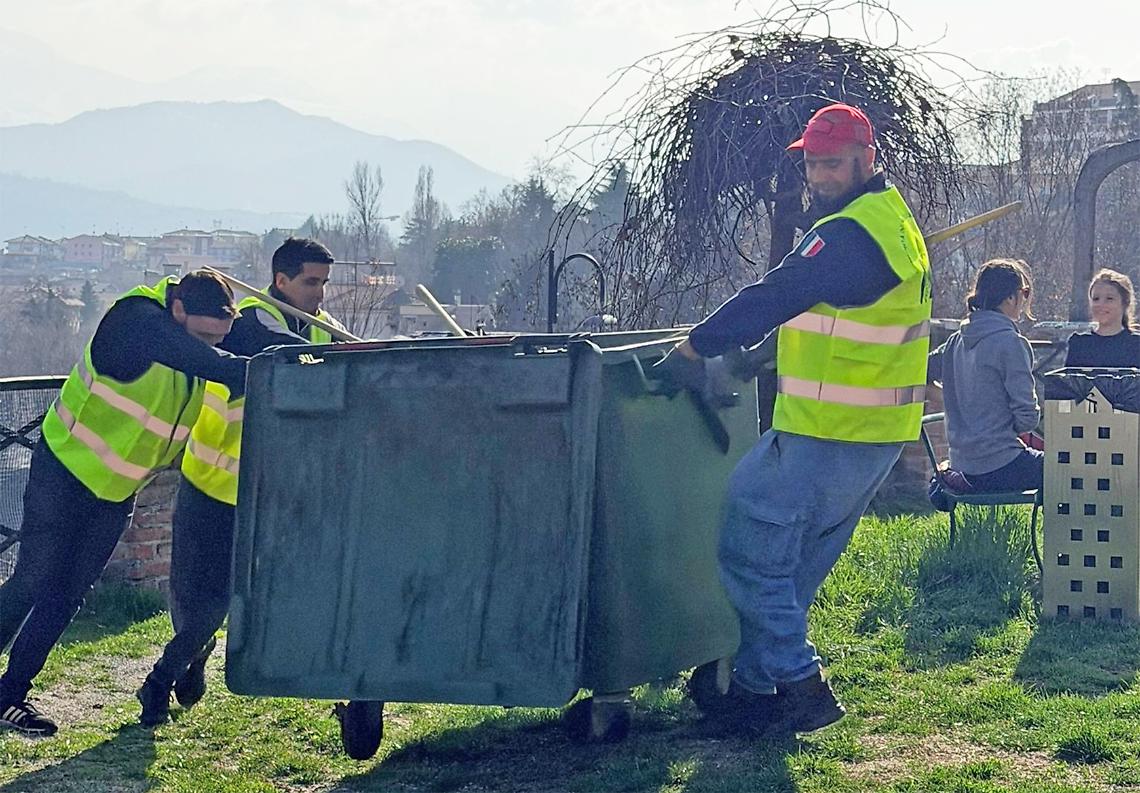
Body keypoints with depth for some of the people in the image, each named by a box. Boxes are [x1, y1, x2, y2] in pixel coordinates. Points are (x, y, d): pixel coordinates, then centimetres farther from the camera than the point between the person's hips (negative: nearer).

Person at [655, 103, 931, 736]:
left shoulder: (850, 234, -20)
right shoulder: (895, 220, 15)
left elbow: (775, 296, -23)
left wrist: (695, 348, -18)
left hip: (825, 435, -10)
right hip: (877, 432, 10)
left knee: (750, 547, -4)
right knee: (798, 563, 16)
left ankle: (798, 683, -3)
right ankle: (755, 683, 24)